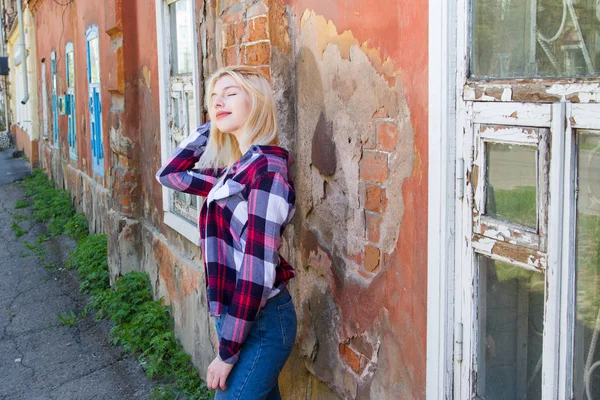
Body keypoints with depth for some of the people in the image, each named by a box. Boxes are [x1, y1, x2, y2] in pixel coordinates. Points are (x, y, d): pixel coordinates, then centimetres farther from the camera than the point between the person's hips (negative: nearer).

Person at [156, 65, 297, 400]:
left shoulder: (266, 168, -18)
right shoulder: (237, 170, 6)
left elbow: (258, 269, -22)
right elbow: (170, 173, 19)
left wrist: (227, 350, -18)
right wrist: (212, 125, 9)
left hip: (259, 321, -8)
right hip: (240, 315, 8)